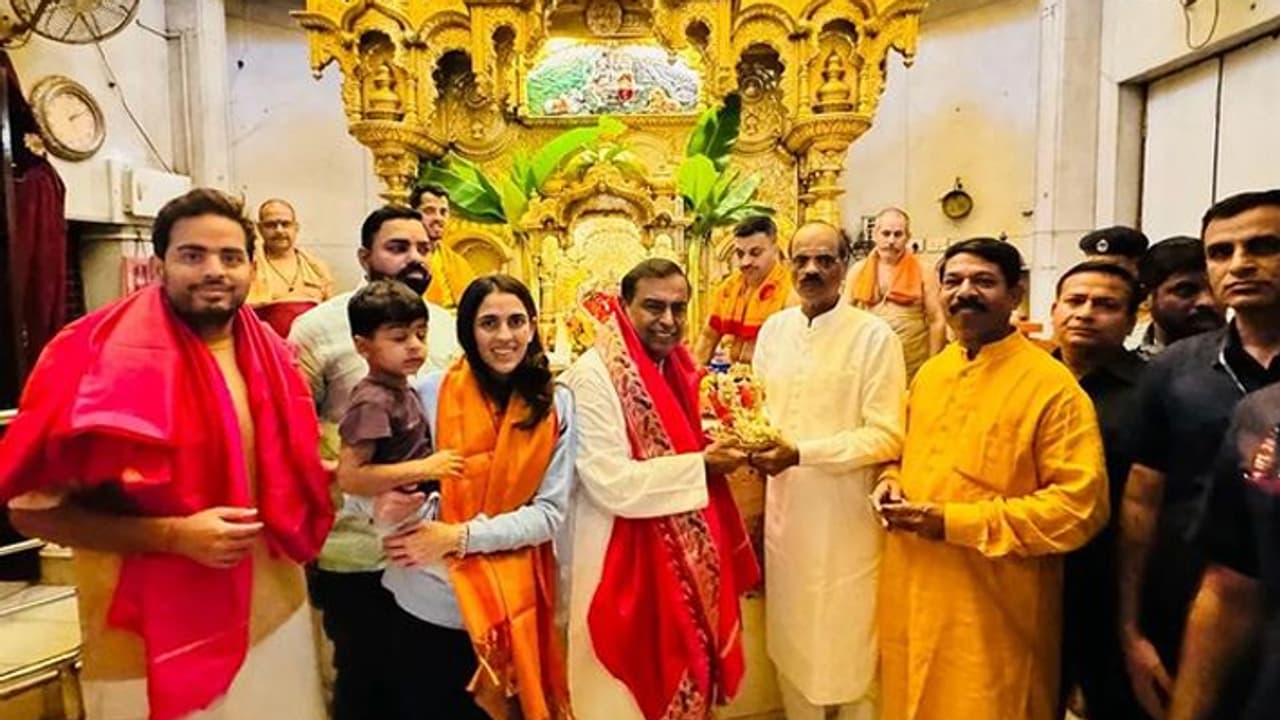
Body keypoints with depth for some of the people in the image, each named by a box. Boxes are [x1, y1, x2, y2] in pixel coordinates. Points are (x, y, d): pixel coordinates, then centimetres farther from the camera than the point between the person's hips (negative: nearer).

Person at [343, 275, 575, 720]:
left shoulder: (555, 404, -5)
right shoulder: (430, 393, -8)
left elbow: (551, 511, -7)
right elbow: (363, 479, -1)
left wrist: (463, 536, -18)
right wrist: (386, 503, -23)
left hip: (511, 603, 1)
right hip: (429, 600, -1)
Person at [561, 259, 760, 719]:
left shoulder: (677, 368, 6)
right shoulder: (594, 375, -20)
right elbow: (613, 483, -25)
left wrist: (720, 449, -3)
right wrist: (701, 464, -20)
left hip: (687, 553, 8)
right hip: (625, 559, -8)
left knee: (683, 672, 22)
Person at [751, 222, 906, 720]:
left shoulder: (875, 336, -11)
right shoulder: (773, 329, 5)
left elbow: (887, 436, -16)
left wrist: (801, 453, -22)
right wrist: (751, 439, -3)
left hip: (846, 517, -4)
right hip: (784, 510, 5)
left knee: (849, 639, 12)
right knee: (789, 636, 18)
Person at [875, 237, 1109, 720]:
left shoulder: (1052, 384, -13)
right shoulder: (930, 373, 9)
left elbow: (1081, 506, -18)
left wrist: (955, 522, -21)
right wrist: (894, 483, -1)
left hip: (994, 611, -6)